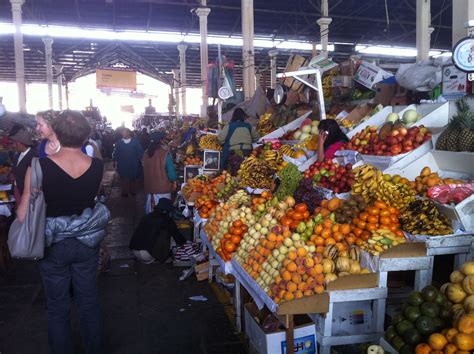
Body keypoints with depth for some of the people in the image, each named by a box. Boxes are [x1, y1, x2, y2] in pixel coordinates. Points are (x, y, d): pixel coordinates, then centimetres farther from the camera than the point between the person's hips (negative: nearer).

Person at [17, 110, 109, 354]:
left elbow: (23, 215, -17)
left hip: (54, 245, -2)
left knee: (57, 308, 18)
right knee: (89, 302, 21)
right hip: (87, 243, 3)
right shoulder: (97, 167, -14)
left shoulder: (39, 167, -21)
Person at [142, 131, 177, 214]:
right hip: (162, 186, -5)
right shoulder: (165, 152, -15)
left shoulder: (146, 153, 1)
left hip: (149, 186, 6)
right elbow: (170, 169, -12)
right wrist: (174, 181, 2)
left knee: (151, 208, 15)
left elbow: (145, 169, 12)